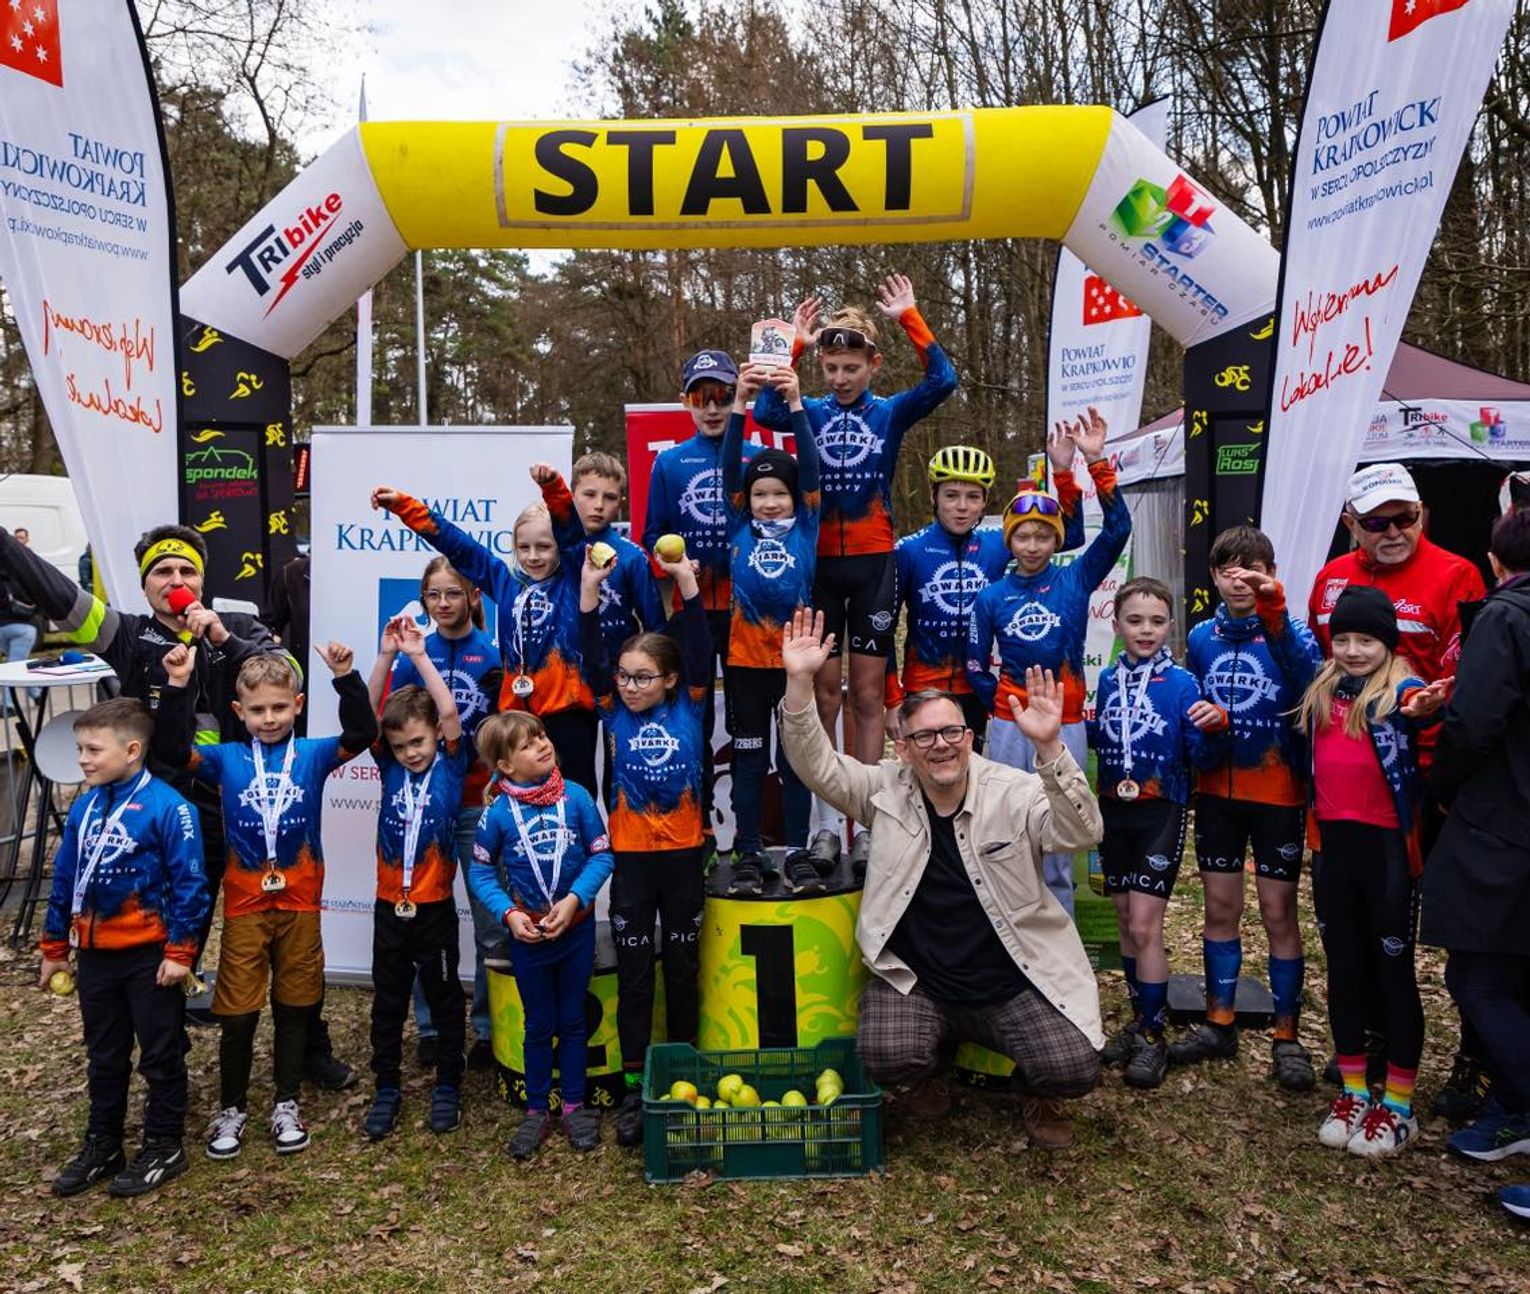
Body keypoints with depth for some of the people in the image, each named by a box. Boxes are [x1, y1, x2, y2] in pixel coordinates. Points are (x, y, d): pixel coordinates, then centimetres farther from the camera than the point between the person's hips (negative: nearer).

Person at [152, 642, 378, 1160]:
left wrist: (346, 677, -25)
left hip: (300, 902, 0)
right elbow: (170, 748, -11)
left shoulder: (312, 755, -1)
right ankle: (231, 1108, 25)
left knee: (294, 1007, 12)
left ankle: (286, 1104, 27)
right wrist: (177, 686, -20)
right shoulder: (226, 760, 1)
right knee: (238, 1014, 6)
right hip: (245, 904, 0)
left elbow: (362, 733, -14)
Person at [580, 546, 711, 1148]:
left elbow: (699, 649, -10)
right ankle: (634, 1086, 15)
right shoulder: (615, 712, 1)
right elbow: (592, 656, -9)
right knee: (633, 973, 6)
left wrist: (687, 583, -17)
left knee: (683, 968, 11)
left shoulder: (689, 707, 0)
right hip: (631, 856, 0)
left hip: (683, 854, 0)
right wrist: (589, 590, -18)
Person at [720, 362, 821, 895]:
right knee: (749, 758, 7)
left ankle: (797, 855, 17)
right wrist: (740, 404, -17)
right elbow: (730, 466, -6)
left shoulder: (805, 525, 3)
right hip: (746, 658, 0)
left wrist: (796, 404, -18)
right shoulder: (741, 527, 4)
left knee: (796, 759, 8)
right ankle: (748, 856, 15)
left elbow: (810, 467, -8)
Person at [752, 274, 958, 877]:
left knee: (867, 695, 4)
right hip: (818, 561, 1)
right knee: (824, 689, 4)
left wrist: (910, 319, -15)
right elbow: (765, 412, -15)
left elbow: (942, 380, -12)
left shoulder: (890, 413, 4)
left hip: (873, 562, 0)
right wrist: (793, 345, -15)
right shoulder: (811, 412, 5)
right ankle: (827, 821, 12)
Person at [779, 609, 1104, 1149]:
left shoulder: (1014, 792, -7)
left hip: (1015, 980, -1)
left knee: (1073, 1069, -19)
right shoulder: (885, 790, -2)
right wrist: (800, 681, -26)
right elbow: (816, 764, -11)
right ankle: (940, 1046, 14)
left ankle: (1038, 1093, 20)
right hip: (914, 980, 1)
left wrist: (1049, 748, -38)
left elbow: (1080, 834, -23)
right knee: (886, 1056, -25)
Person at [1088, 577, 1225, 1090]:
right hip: (1113, 811, 5)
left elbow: (1200, 758, -12)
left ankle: (1152, 1037, 7)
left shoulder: (1181, 683, -9)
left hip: (1160, 814, -5)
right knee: (1126, 922, 13)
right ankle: (1142, 1018, 29)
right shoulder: (1108, 681, 4)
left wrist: (1213, 726, -31)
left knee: (1145, 926, -6)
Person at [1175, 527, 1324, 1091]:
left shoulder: (1288, 631, -8)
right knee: (1219, 909, 11)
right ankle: (1219, 1023, 25)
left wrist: (1275, 614, -43)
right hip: (1216, 793, 4)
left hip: (1277, 793, -4)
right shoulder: (1201, 638, 5)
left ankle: (1287, 1036, 17)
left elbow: (1310, 675, -32)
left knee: (1278, 912, 3)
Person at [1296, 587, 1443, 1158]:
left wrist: (1422, 709, -56)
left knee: (1394, 973, 7)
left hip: (1387, 847, -5)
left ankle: (1398, 1106, 20)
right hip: (1333, 846, 5)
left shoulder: (1400, 689, -10)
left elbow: (1420, 702, -33)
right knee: (1343, 972, 14)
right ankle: (1354, 1093, 29)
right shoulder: (1321, 692, 7)